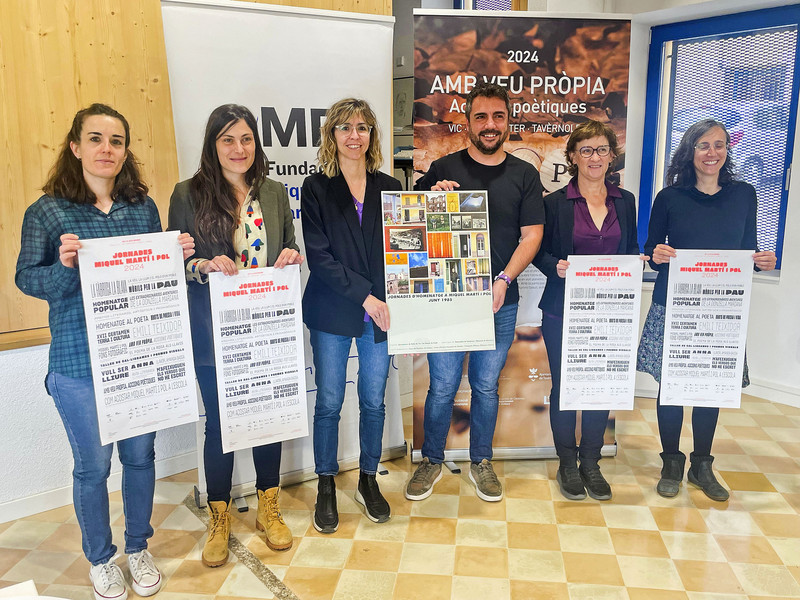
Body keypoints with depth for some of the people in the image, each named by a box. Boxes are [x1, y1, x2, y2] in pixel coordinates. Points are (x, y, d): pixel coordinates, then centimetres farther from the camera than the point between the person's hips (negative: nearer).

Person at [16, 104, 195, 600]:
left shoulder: (144, 206, 6)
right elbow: (27, 279, -3)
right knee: (92, 465, 9)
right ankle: (101, 558, 33)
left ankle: (139, 548, 36)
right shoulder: (47, 212, -3)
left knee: (141, 455, 14)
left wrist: (179, 255, -7)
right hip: (79, 362, -3)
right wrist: (63, 266, -22)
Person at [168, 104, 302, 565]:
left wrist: (290, 255, -9)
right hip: (214, 332, -2)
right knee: (219, 424, 8)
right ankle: (219, 520, 29)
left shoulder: (274, 193, 6)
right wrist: (203, 265, -21)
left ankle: (269, 509, 33)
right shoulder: (188, 194, -2)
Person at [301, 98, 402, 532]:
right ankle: (326, 486, 25)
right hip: (332, 313, -2)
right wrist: (364, 296, -15)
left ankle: (368, 481, 30)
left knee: (374, 401, 10)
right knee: (329, 403, 6)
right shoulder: (316, 189, -1)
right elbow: (319, 256, -9)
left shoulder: (389, 188, 7)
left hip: (379, 313, 2)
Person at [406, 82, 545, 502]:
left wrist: (504, 280, -13)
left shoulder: (524, 175, 7)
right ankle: (432, 461, 26)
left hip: (499, 301, 1)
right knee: (442, 386, 5)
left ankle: (481, 461, 32)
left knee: (486, 386, 12)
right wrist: (433, 198, -14)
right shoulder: (443, 169, 3)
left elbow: (532, 235, 1)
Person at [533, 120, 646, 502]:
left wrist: (637, 260, -8)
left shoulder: (625, 201, 8)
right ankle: (567, 463, 23)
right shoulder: (555, 202, -2)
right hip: (563, 312, -3)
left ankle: (591, 463, 26)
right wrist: (556, 267, -20)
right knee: (564, 386, 6)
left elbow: (631, 251, 14)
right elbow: (539, 252, 0)